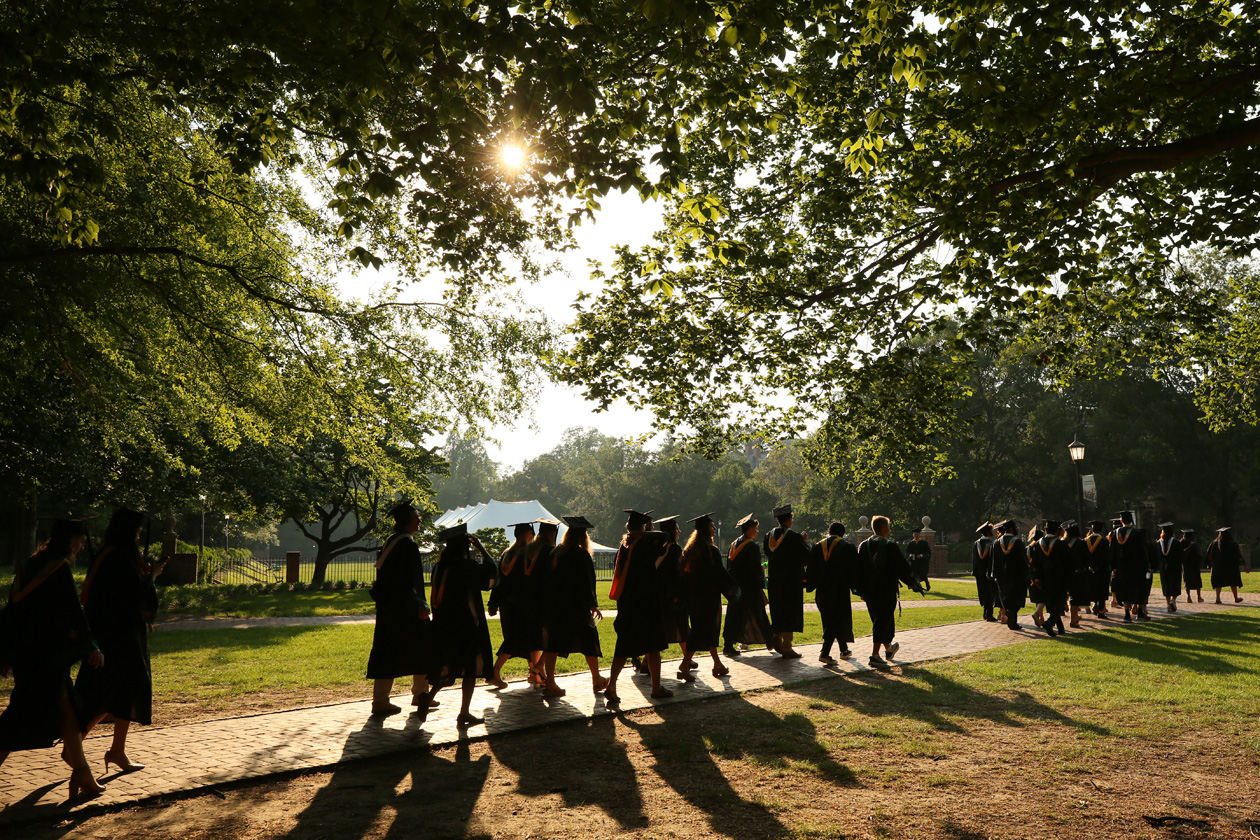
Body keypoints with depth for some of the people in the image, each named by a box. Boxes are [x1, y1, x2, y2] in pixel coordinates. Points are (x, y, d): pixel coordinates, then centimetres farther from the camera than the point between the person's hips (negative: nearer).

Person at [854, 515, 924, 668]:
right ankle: (874, 656, -10)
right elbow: (904, 568, -10)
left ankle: (888, 648, 39)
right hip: (887, 591, -6)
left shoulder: (863, 546, 4)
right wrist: (915, 584, 2)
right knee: (883, 621, -3)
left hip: (869, 591, 6)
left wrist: (861, 591, 14)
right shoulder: (890, 546, -12)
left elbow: (858, 570, 7)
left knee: (878, 620, 20)